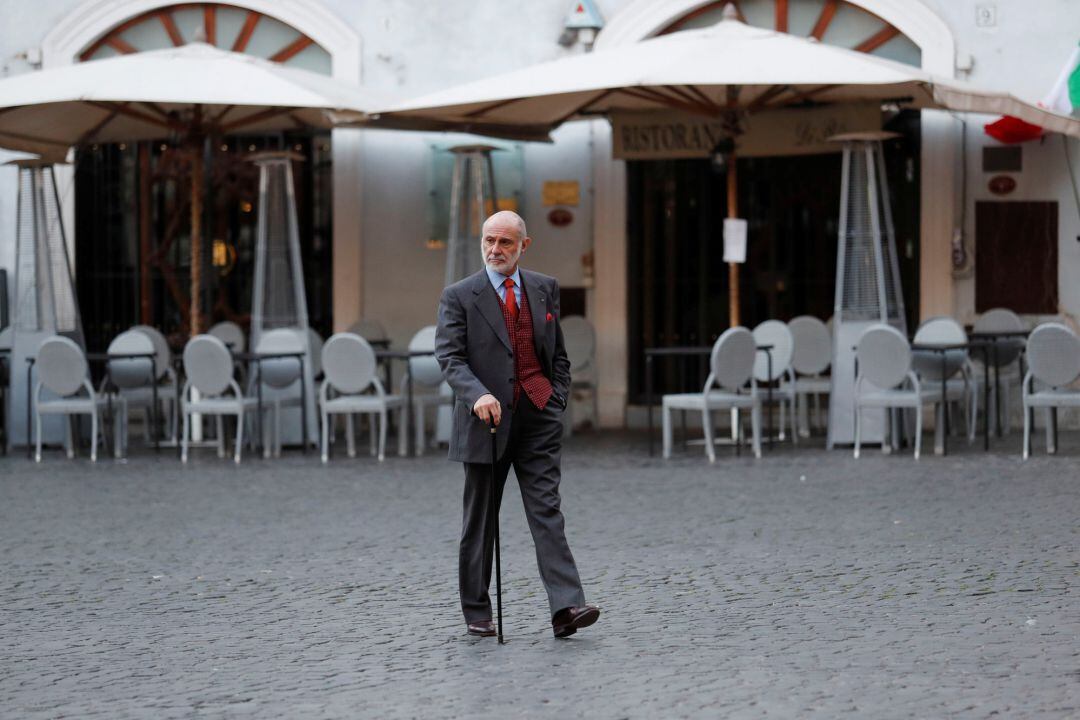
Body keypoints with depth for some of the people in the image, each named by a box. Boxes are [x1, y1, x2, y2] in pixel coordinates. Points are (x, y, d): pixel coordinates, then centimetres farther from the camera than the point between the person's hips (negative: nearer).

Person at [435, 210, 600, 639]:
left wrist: (557, 401, 5)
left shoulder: (545, 289, 11)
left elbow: (559, 354, 17)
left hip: (537, 419, 2)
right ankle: (476, 613, 16)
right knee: (480, 520, 7)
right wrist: (478, 395, -26)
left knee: (546, 510, -8)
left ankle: (566, 607, -18)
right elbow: (450, 357, -10)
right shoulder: (459, 297, 0)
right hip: (486, 421, -1)